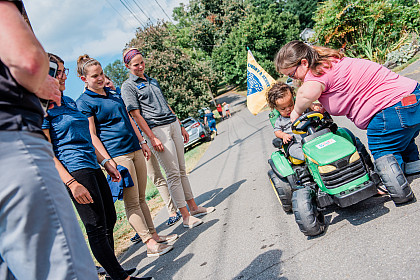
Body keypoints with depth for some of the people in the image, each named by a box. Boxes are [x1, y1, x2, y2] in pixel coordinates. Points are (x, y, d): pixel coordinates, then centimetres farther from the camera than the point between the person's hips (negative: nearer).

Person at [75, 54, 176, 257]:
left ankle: (154, 235, 21)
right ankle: (150, 245, 1)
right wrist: (108, 160, -15)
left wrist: (142, 142, 18)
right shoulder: (84, 102, -4)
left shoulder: (113, 93, 17)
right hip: (117, 155, -7)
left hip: (135, 150, 7)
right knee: (132, 202, -3)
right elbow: (91, 135, -9)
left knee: (141, 198, 12)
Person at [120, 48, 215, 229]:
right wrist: (152, 138, -16)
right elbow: (136, 115, -9)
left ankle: (193, 207, 19)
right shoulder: (128, 86, -1)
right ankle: (186, 216, 0)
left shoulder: (152, 81, 21)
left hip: (173, 125, 7)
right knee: (173, 173, -6)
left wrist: (181, 127, 22)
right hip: (157, 129, -7)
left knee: (182, 170, 10)